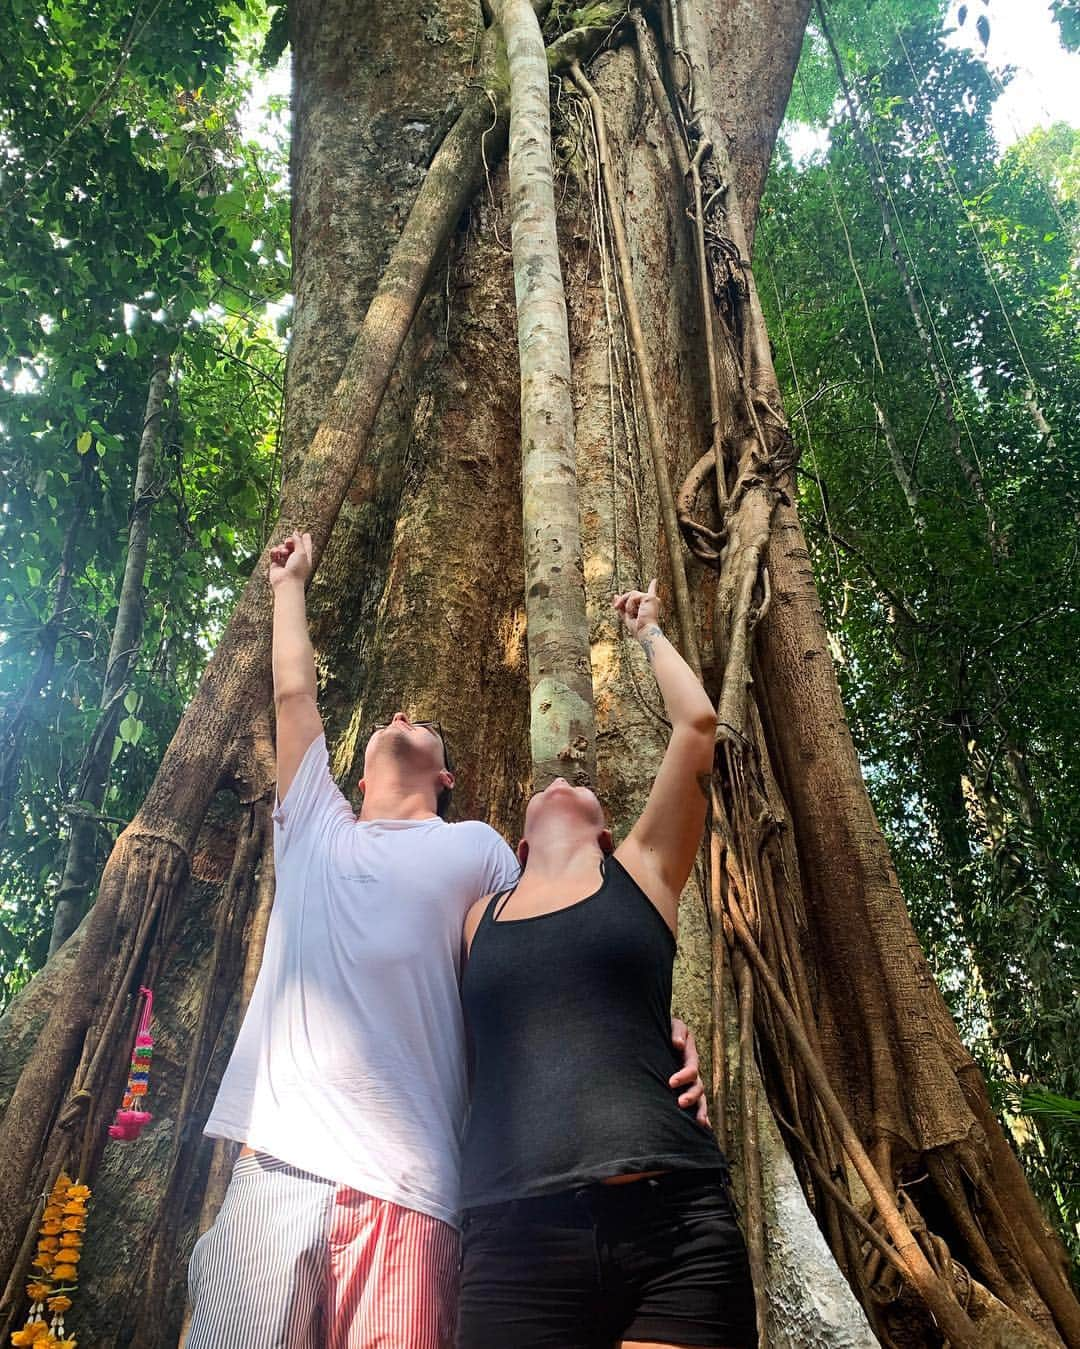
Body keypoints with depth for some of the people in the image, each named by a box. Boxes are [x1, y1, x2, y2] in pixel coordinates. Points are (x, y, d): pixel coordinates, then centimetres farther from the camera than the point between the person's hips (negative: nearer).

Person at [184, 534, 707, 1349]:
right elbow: (293, 692, 26)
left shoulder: (475, 848, 13)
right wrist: (290, 582, 38)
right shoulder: (314, 828, 20)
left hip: (404, 1188, -3)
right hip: (273, 1168, 3)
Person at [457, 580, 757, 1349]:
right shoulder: (475, 918, 18)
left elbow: (697, 723, 11)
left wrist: (648, 630, 27)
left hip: (672, 1222, -1)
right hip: (514, 1239, 1)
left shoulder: (641, 873, 14)